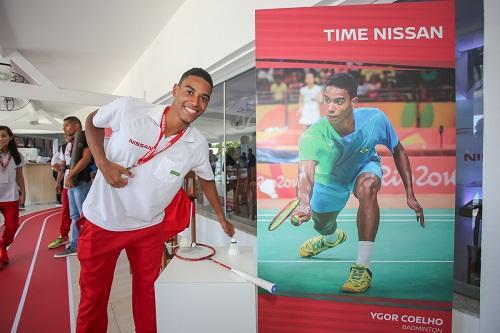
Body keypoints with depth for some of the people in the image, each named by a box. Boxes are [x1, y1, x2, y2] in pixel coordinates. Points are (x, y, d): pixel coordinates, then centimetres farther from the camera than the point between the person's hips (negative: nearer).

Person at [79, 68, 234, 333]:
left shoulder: (198, 144, -12)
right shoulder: (128, 109, -20)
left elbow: (206, 179, 6)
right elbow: (92, 122, 0)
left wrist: (222, 219, 15)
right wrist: (103, 163, -16)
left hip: (149, 228, 2)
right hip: (102, 221, -1)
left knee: (145, 291, 20)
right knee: (93, 295, 16)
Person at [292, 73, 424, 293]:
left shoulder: (375, 119, -31)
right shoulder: (312, 136, -38)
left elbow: (398, 152, -14)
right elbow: (306, 173, -54)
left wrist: (410, 195, -15)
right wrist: (304, 204, -76)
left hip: (365, 168, 0)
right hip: (330, 178, 1)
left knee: (367, 187, -37)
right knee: (321, 226, 14)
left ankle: (362, 267, -24)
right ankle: (333, 237, 59)